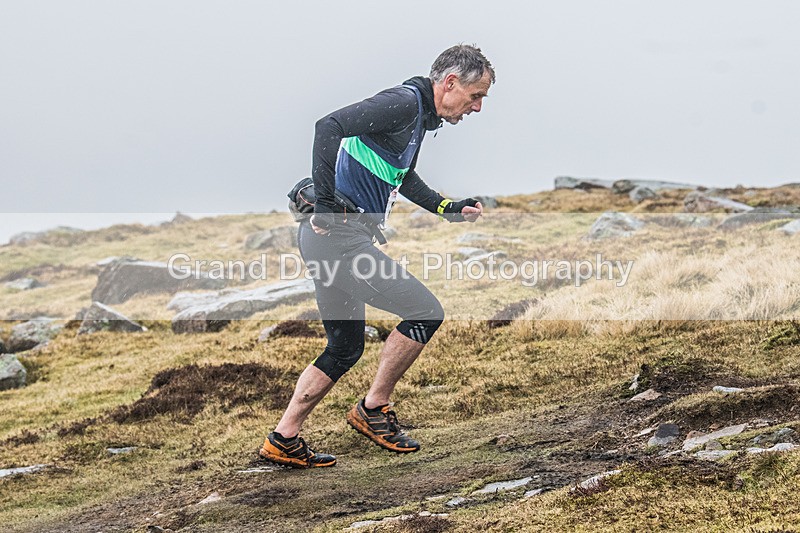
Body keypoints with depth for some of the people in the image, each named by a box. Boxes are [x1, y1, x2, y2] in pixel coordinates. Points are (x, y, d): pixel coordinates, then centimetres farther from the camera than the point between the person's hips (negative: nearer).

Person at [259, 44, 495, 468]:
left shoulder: (421, 115, 18)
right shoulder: (404, 103, -13)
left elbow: (403, 178, 35)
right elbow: (330, 126, -25)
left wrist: (449, 209, 24)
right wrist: (324, 202, -27)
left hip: (326, 238, 11)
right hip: (338, 237, -11)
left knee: (345, 350, 17)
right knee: (427, 312, -6)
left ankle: (283, 441, 19)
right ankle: (373, 409, 7)